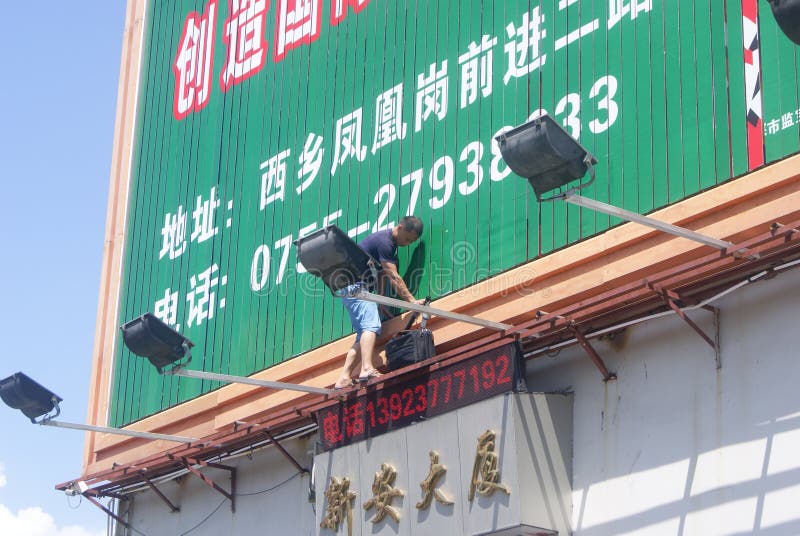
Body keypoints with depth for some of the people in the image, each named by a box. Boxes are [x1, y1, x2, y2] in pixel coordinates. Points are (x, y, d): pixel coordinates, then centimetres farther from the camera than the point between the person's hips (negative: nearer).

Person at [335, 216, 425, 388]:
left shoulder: (390, 243, 17)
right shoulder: (384, 241, -16)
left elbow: (380, 274, 18)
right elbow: (394, 277, -20)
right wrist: (412, 301, -20)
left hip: (356, 288, 10)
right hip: (355, 285, -10)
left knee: (364, 335, 2)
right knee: (371, 326, -24)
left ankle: (343, 379, -6)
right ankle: (367, 369, -41)